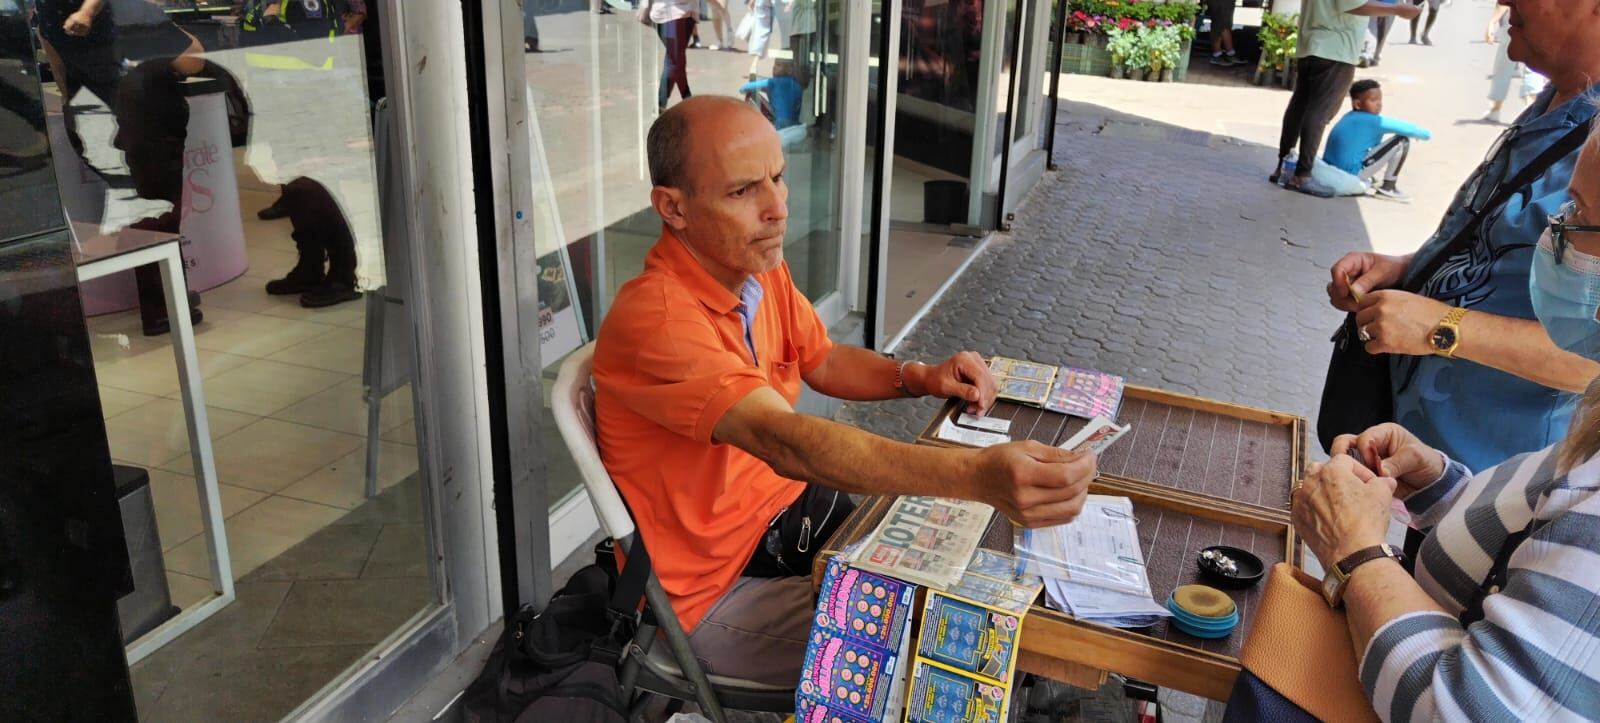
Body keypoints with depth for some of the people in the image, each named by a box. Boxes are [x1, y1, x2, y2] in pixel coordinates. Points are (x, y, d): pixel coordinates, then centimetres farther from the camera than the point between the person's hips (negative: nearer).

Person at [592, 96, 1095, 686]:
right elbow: (785, 440, -41)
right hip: (716, 590, -7)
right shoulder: (655, 320, -30)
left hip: (788, 506, 8)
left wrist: (920, 377, -7)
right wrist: (978, 476, -52)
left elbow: (823, 362, 13)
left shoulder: (762, 270, -3)